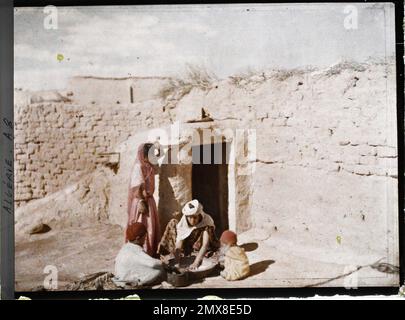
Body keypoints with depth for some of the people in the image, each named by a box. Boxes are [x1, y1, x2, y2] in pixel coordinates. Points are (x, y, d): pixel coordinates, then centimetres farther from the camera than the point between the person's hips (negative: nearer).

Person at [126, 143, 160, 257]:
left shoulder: (148, 166, 11)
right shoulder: (139, 167, -16)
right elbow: (137, 188, -19)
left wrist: (148, 201, 18)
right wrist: (141, 203, -22)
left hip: (149, 199, 9)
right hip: (141, 201, -9)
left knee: (152, 226, 14)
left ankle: (151, 252, 24)